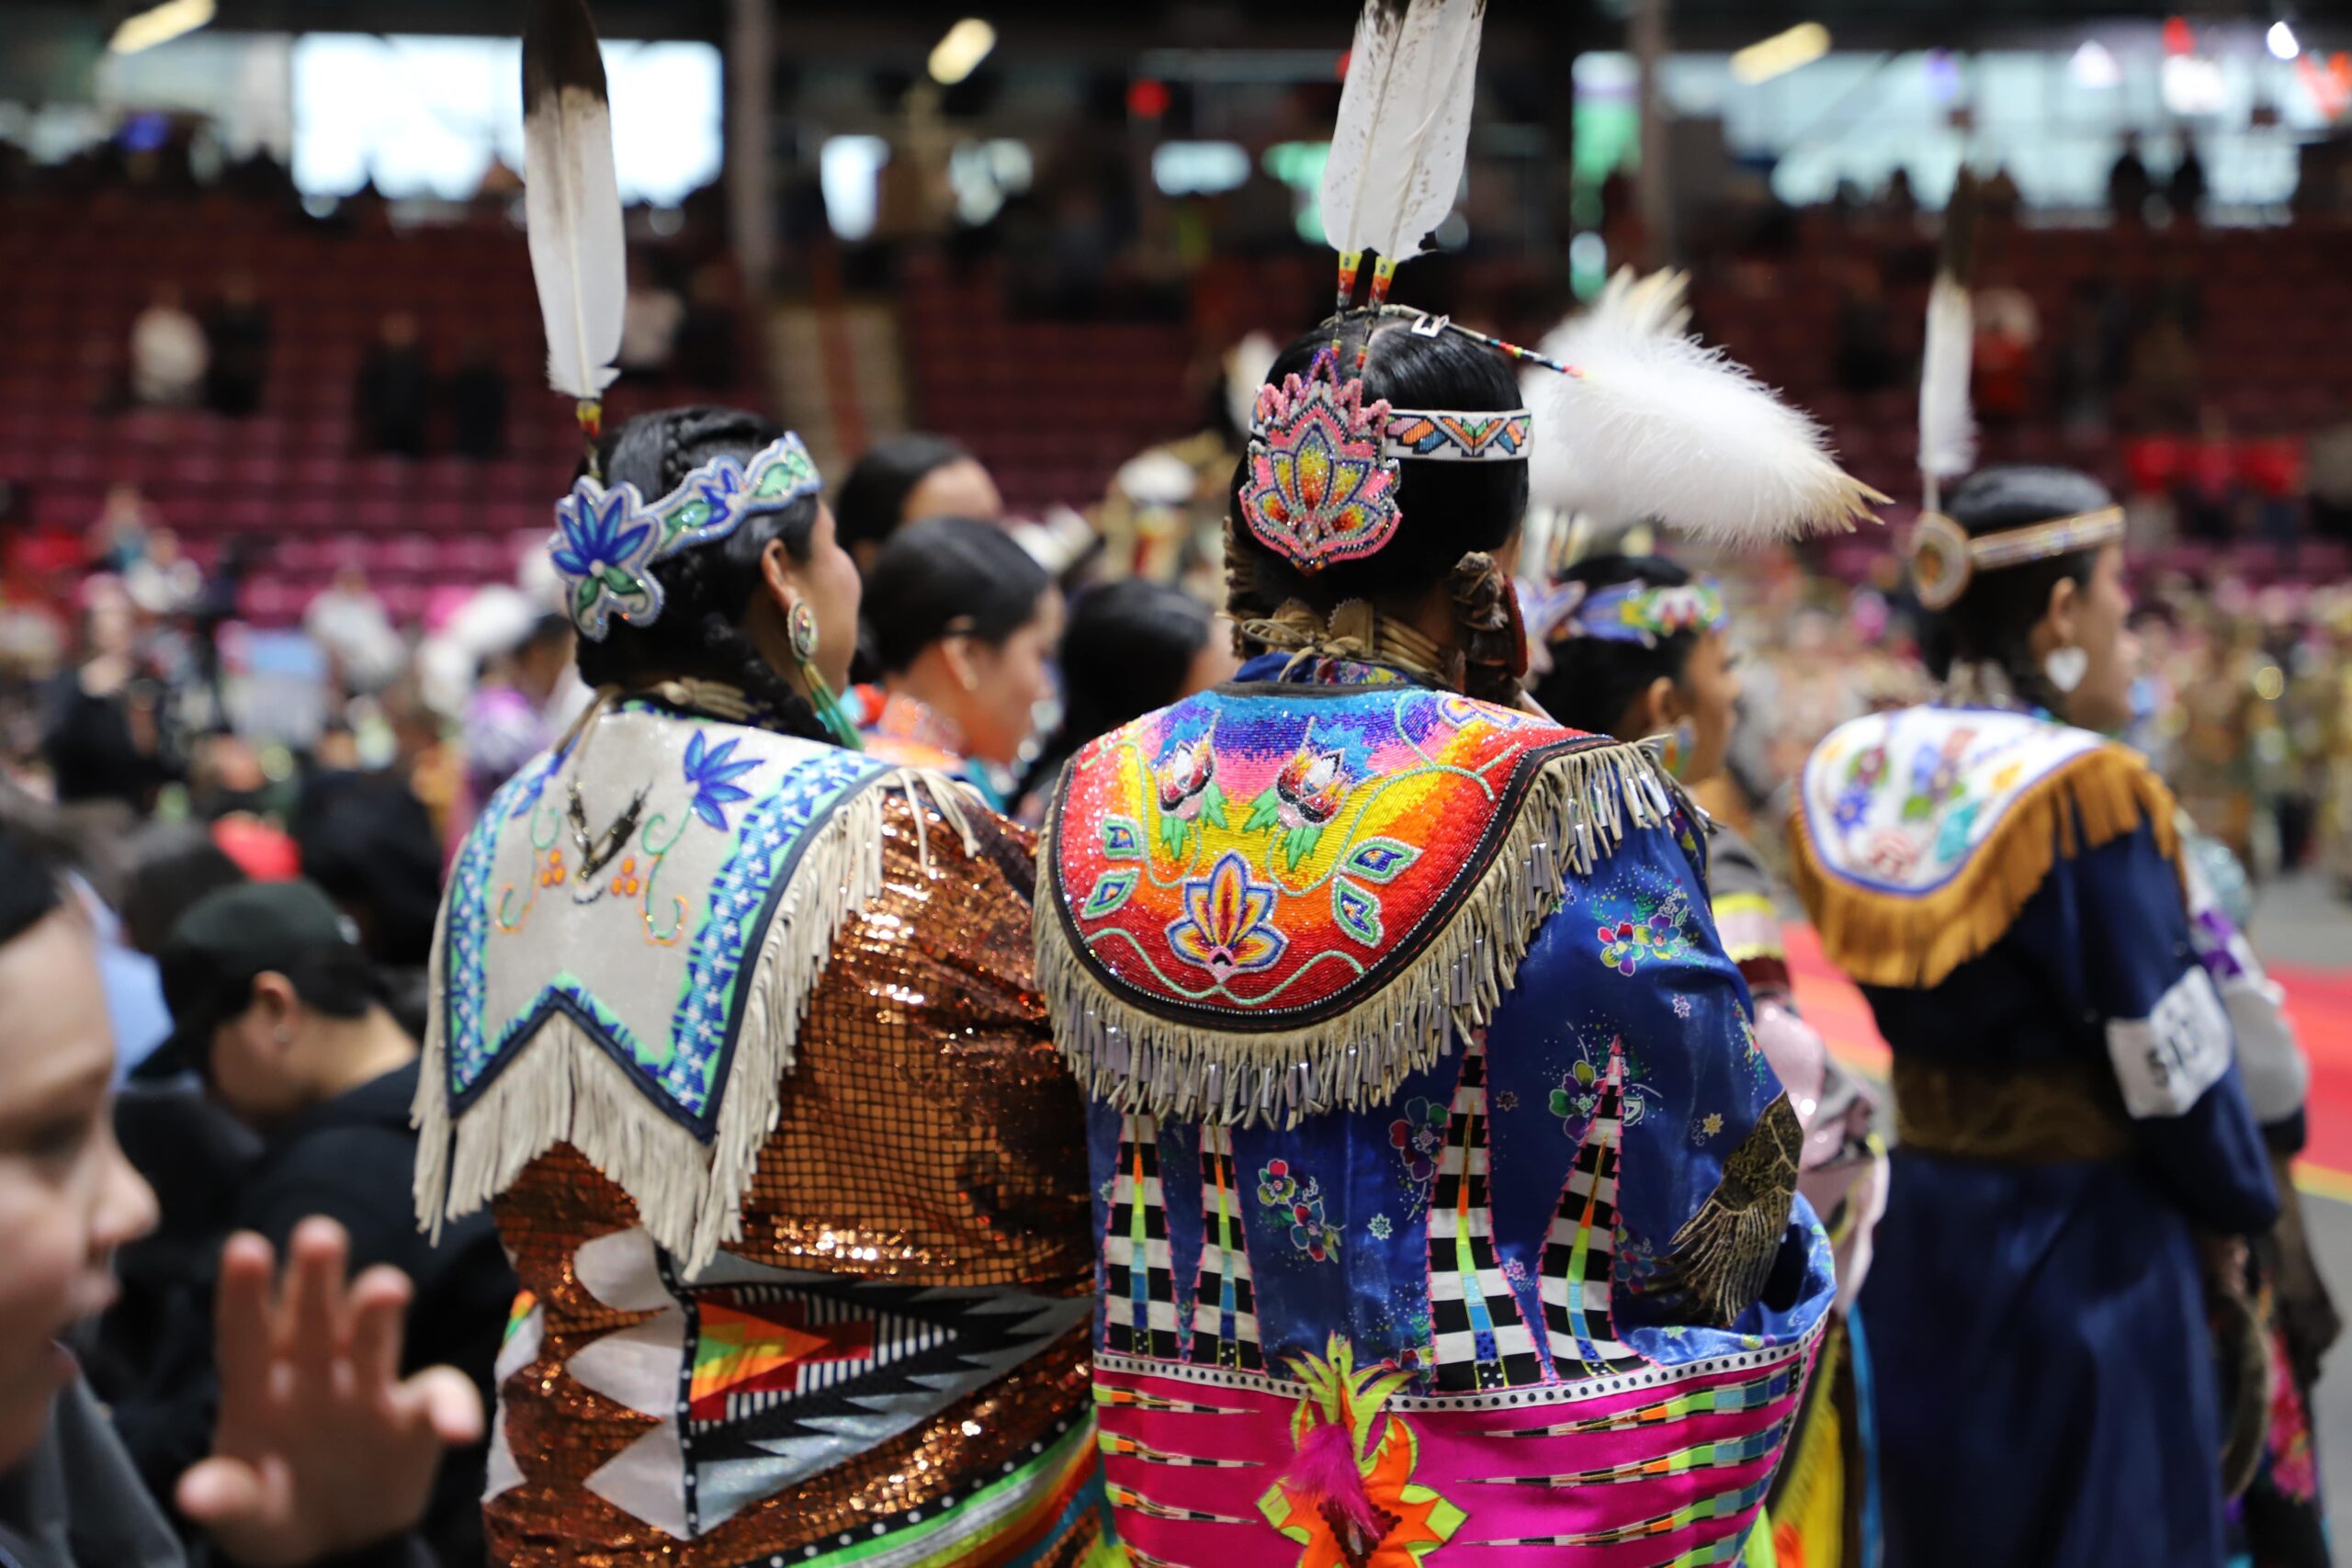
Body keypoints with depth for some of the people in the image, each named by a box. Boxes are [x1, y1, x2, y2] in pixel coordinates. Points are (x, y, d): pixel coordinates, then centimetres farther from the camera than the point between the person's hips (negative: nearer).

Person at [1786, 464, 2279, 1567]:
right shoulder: (2089, 790, -18)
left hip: (1924, 1228, 6)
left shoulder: (1854, 773, 1)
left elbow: (1912, 1005, 6)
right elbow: (2167, 1054, -14)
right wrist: (2231, 1221, 0)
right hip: (2086, 1240, -6)